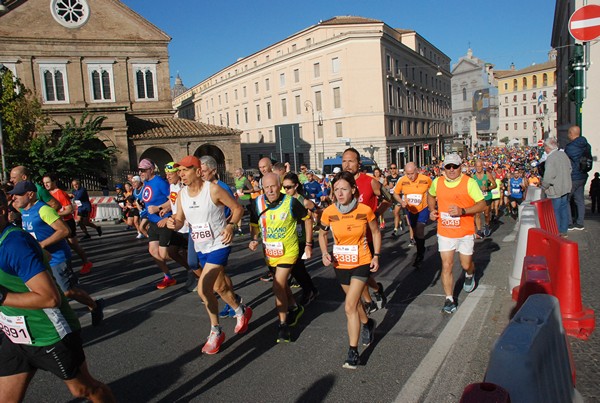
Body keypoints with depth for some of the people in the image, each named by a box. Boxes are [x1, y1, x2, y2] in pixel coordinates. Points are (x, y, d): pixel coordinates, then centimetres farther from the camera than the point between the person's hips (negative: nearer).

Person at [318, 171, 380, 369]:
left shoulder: (365, 210, -16)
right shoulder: (329, 212, -12)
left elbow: (376, 232, 2)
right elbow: (322, 234, 6)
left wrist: (376, 256, -4)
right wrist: (324, 252, -10)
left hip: (361, 263, -3)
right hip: (340, 264, 3)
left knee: (349, 306, -12)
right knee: (354, 300, 23)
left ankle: (353, 352, 1)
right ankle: (367, 324, 54)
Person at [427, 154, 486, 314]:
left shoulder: (469, 182, -10)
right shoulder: (437, 182, 1)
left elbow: (482, 204, -12)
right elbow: (430, 196, 22)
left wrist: (463, 211, -26)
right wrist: (432, 210, 4)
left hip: (465, 233, -2)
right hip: (445, 233, 2)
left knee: (466, 265, 13)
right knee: (446, 266, -2)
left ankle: (470, 275, 51)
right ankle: (449, 299, 10)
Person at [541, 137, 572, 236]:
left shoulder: (551, 158, -20)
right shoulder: (563, 154, 4)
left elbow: (549, 176, -25)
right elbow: (569, 169, 14)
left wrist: (544, 187, -10)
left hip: (555, 190, -8)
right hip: (566, 187, 8)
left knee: (556, 211, 2)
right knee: (564, 209, 15)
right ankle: (563, 231, 25)